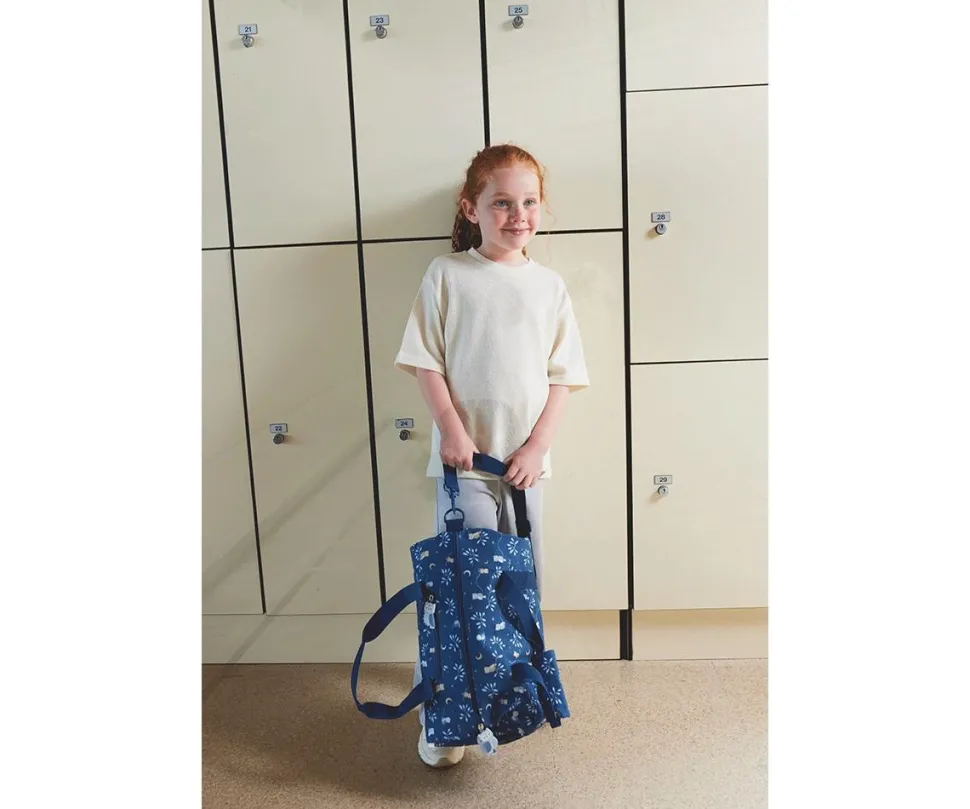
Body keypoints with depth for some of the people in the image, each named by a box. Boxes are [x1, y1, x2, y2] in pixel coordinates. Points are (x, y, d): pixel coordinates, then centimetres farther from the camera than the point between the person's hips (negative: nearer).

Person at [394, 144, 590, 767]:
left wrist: (538, 445, -4)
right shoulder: (447, 275, -1)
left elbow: (563, 376, 5)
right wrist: (451, 428, -13)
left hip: (525, 458, 4)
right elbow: (426, 362, -3)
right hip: (465, 456, -3)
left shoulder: (549, 285, 7)